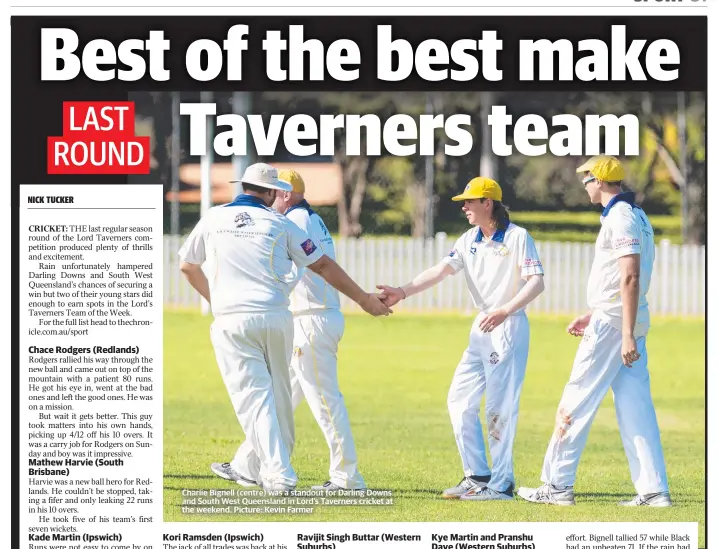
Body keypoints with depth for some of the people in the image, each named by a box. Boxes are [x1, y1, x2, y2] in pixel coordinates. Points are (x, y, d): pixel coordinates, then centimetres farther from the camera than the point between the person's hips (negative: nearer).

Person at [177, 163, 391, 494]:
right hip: (276, 319, 1)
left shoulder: (214, 219, 9)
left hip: (232, 321, -1)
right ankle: (247, 467, 24)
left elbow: (187, 266, 22)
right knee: (276, 396, 16)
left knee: (254, 397, -4)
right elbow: (323, 265, 8)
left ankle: (278, 474, -16)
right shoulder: (279, 223, 7)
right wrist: (364, 300, 16)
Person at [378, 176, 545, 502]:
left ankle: (501, 484, -3)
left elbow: (536, 282, -17)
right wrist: (403, 292, -14)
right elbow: (441, 270, 0)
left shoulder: (517, 237, -10)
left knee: (499, 407, -8)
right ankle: (477, 477, 15)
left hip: (510, 326, -8)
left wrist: (505, 310, -30)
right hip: (481, 328, 8)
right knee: (460, 399, 8)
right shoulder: (469, 241, 10)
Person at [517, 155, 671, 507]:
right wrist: (590, 316, 26)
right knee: (635, 405, 6)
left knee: (577, 401, -3)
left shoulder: (620, 218, -14)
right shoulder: (637, 216, 18)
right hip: (630, 322, 10)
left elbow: (630, 278, -22)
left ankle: (557, 485, 1)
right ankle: (654, 490, 1)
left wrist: (627, 335, -26)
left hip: (612, 322, -10)